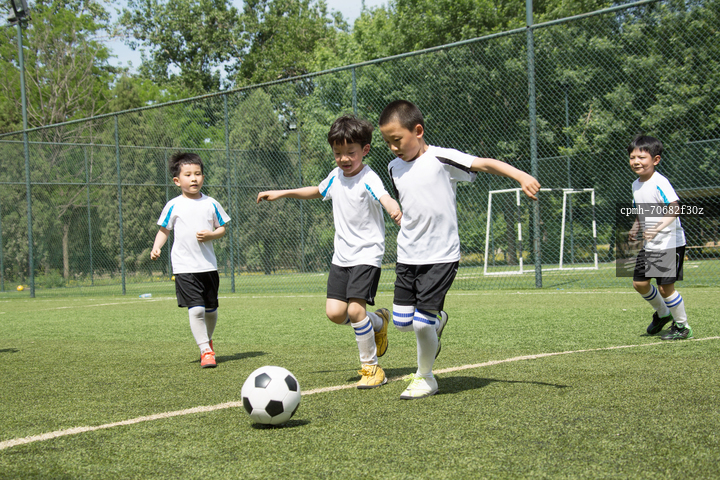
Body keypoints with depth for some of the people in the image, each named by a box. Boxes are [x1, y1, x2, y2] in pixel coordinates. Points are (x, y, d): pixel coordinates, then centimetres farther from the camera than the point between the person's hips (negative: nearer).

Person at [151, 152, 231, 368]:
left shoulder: (211, 204, 6)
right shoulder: (173, 206, 1)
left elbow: (222, 228, 12)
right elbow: (164, 230, 8)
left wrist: (211, 235, -9)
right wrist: (156, 247, -9)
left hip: (208, 264, 3)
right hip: (184, 267, -3)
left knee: (211, 309, 10)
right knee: (196, 309, -14)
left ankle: (208, 340, 36)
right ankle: (205, 351, -6)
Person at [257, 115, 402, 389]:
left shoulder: (368, 179, -15)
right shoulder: (336, 176, 7)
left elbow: (385, 198, -37)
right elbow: (317, 191, 29)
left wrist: (396, 212, -60)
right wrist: (281, 193, 27)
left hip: (367, 255, -7)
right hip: (341, 256, 7)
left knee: (355, 309, -19)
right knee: (335, 313, -4)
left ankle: (371, 367, -1)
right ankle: (378, 322, 25)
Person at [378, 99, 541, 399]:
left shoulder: (441, 160, -11)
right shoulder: (394, 167, 9)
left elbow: (485, 164, -17)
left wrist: (521, 176, -31)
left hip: (441, 257, -6)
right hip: (407, 257, 6)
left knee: (422, 323, -9)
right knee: (402, 322, 5)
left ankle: (425, 377, 15)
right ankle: (438, 321, 37)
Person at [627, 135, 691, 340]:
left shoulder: (660, 183, -19)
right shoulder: (636, 185, 8)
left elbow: (675, 208, -32)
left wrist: (658, 228, -43)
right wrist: (635, 227, 4)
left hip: (669, 243, -8)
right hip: (649, 245, 8)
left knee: (665, 286, -7)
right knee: (639, 283, 11)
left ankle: (682, 326, 11)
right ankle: (662, 313, 35)